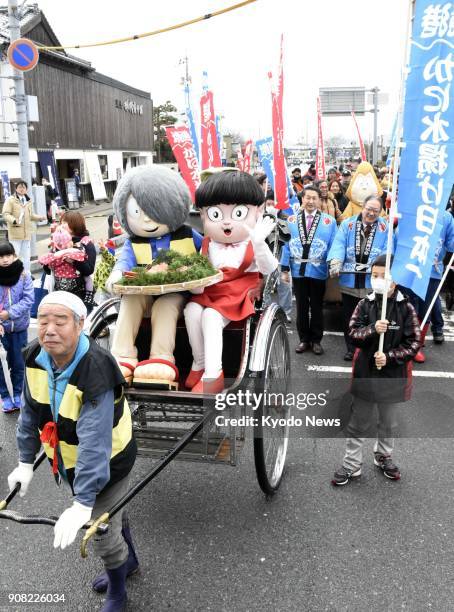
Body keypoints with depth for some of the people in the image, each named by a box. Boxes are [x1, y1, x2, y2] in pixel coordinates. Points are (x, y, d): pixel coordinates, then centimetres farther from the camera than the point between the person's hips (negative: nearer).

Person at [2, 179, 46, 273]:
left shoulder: (28, 201, 13)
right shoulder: (10, 200, -5)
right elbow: (5, 214, -12)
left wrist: (40, 217, 2)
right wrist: (14, 220, -29)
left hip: (26, 232, 6)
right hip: (15, 232, -6)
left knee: (26, 255, 13)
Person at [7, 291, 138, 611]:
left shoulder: (96, 371, -35)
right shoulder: (36, 358, -14)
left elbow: (94, 441, -40)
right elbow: (31, 413, 0)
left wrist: (82, 503, -42)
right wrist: (26, 461, 2)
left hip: (108, 462, -6)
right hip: (68, 460, 6)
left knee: (103, 533, 7)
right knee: (110, 514, 27)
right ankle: (128, 559, 55)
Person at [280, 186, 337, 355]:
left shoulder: (329, 221, -1)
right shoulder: (292, 220, 2)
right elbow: (287, 244, 2)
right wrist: (284, 269, -3)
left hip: (318, 271, -1)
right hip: (298, 270, 1)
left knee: (316, 307, 11)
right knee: (301, 307, 11)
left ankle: (316, 340, 22)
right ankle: (304, 339, 23)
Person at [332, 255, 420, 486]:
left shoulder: (406, 308, -9)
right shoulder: (365, 305, -5)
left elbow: (413, 343, -9)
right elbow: (352, 333, -7)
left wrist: (389, 357, -20)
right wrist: (372, 329, -25)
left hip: (392, 375, 0)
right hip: (365, 373, 1)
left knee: (388, 422, 20)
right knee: (358, 422, 11)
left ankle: (383, 457, 43)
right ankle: (351, 465, 24)